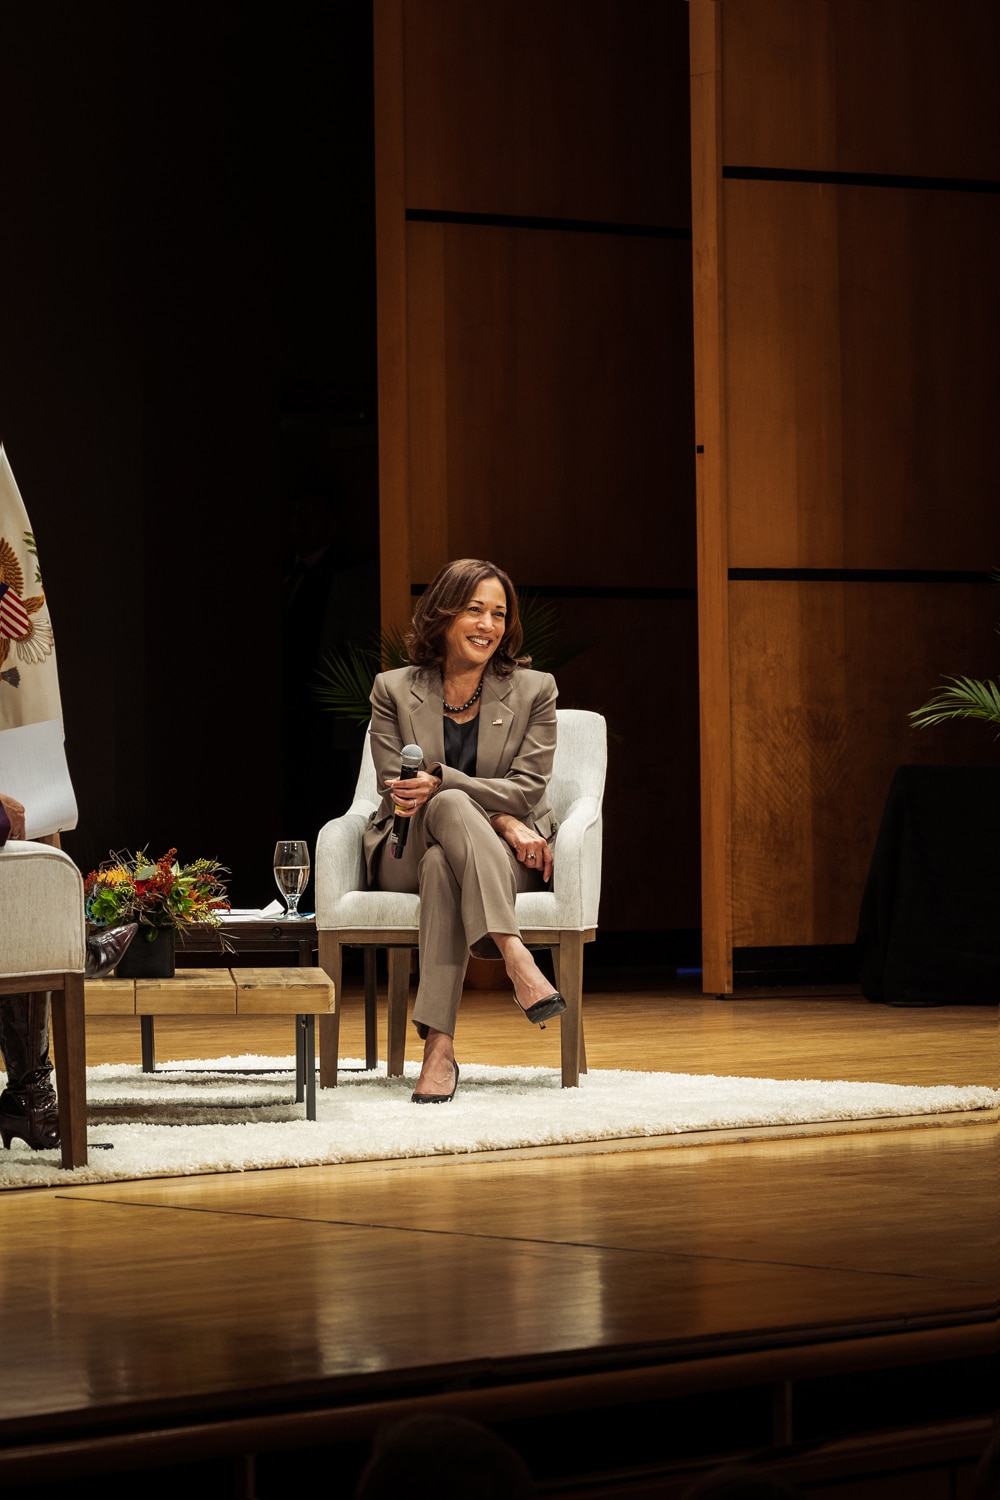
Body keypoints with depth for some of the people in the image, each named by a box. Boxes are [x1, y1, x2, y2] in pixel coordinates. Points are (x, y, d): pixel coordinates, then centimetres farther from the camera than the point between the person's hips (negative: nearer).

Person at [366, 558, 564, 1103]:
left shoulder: (533, 690, 6)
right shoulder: (395, 690, 6)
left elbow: (527, 787, -5)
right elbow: (398, 790, -2)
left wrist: (440, 782, -22)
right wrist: (497, 817, -16)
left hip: (504, 856, 0)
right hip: (407, 852, 0)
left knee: (443, 867, -37)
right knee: (451, 807, -37)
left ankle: (439, 1045, -50)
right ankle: (516, 958, -55)